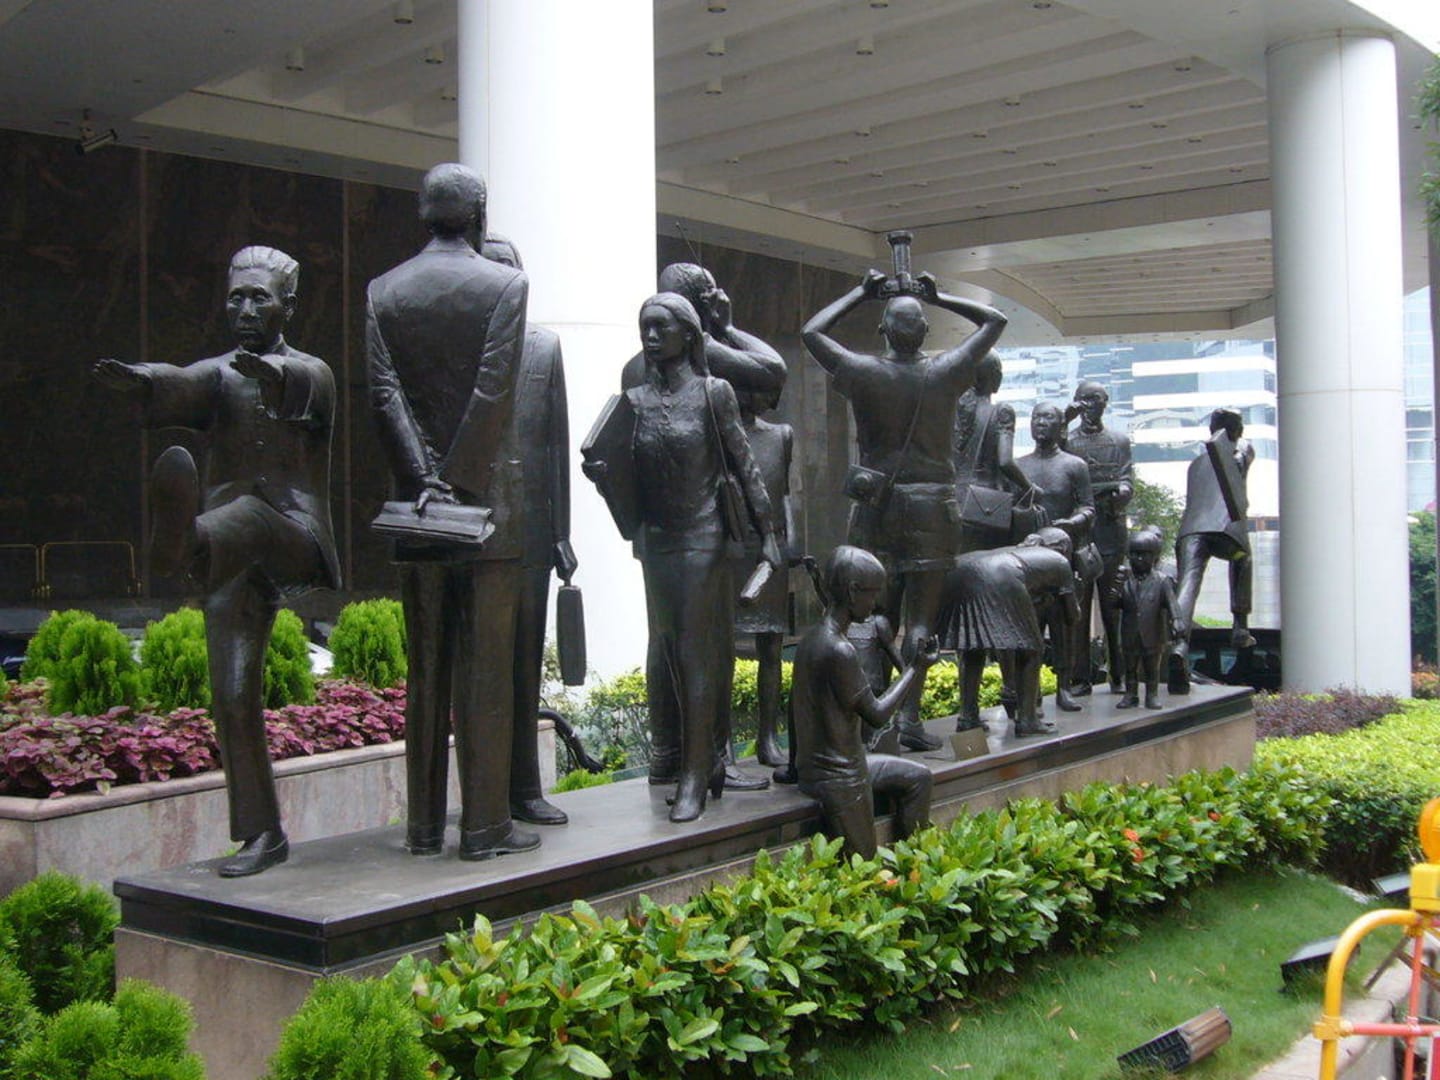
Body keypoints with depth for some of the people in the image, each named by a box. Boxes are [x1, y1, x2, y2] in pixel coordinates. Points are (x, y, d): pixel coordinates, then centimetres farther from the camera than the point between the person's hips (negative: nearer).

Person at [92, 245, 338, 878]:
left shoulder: (312, 374, 9)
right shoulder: (218, 376, 14)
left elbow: (302, 386, -18)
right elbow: (181, 387, -10)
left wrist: (272, 374, -43)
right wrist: (136, 379, -35)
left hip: (294, 538, -3)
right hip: (235, 562, 3)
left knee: (249, 512, -36)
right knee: (233, 696, -2)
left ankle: (185, 544, -69)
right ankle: (262, 834, 5)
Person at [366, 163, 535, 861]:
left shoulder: (383, 292, 6)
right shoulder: (504, 285, -4)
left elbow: (383, 395, -3)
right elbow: (493, 391, -12)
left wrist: (423, 482, -7)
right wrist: (458, 483, -11)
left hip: (416, 498, 4)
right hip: (487, 496, -3)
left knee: (425, 667, 10)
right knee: (487, 667, 1)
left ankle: (424, 826, 15)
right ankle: (485, 826, 4)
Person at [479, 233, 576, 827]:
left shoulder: (544, 346, 10)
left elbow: (558, 442, 9)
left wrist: (561, 531, 6)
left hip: (529, 528, 3)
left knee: (525, 665, 10)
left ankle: (524, 788, 20)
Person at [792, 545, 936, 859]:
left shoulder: (812, 639, 4)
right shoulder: (839, 650, -25)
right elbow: (877, 714, -18)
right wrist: (916, 668, -8)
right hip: (838, 778, -10)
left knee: (917, 777, 21)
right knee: (862, 863, 1)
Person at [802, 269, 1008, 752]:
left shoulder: (864, 373, -6)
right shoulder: (944, 373, -4)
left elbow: (812, 331, 10)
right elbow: (995, 320, 11)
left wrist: (862, 293, 14)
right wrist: (939, 298, 13)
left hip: (876, 507, 1)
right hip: (933, 507, -1)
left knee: (877, 615, 10)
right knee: (921, 617, 1)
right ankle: (909, 717, -5)